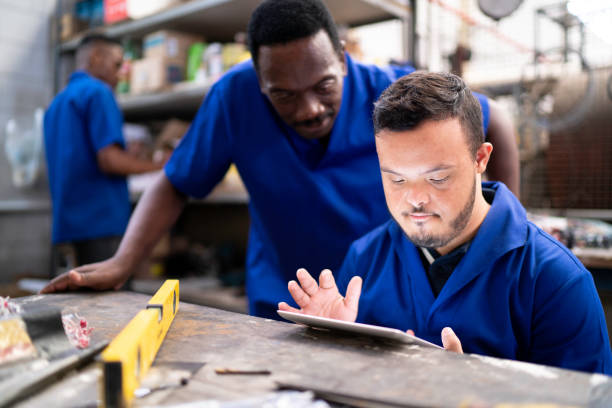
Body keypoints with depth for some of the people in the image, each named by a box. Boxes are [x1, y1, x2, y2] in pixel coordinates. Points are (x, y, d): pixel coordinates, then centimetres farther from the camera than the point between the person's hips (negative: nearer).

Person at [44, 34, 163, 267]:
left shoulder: (58, 102, 19)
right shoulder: (97, 92, -8)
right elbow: (110, 160, -18)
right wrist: (160, 167, -6)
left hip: (73, 217, 9)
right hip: (101, 216, -9)